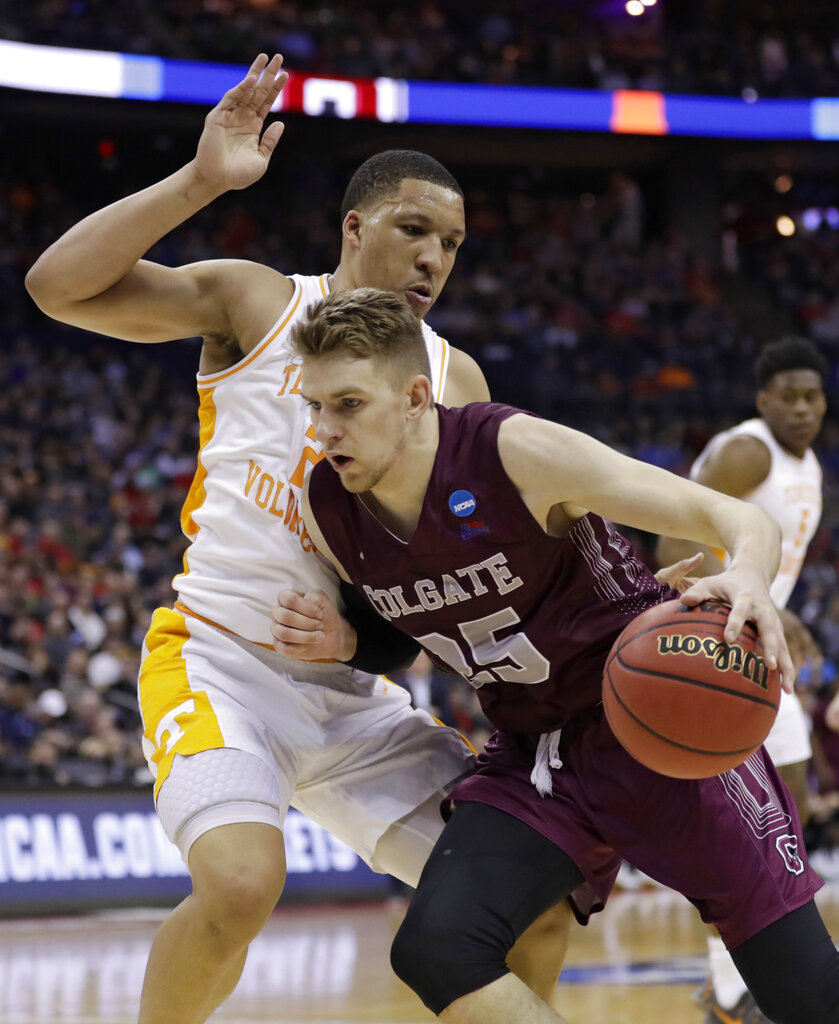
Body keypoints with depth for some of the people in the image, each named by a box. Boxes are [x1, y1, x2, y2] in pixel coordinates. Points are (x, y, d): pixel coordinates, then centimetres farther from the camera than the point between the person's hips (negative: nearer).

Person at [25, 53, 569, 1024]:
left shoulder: (455, 381, 11)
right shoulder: (258, 304, -1)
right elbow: (59, 285, -13)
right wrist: (197, 181, -20)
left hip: (354, 691, 5)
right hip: (219, 661, -5)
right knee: (241, 884, -31)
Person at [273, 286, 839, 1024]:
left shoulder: (516, 451, -21)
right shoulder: (329, 511, -6)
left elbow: (737, 518, -19)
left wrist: (748, 577, -43)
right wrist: (341, 645, -8)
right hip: (534, 756, 5)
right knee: (435, 952, -20)